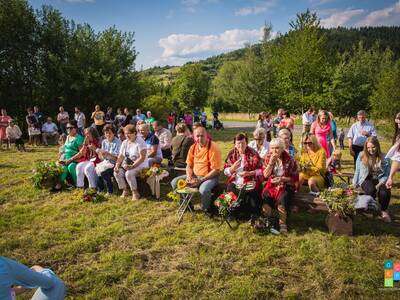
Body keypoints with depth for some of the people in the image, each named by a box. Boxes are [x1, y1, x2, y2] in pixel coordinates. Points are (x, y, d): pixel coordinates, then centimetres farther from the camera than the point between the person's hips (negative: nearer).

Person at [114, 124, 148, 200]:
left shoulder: (140, 142, -13)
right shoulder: (124, 143, 10)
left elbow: (142, 157, -20)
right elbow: (121, 156, 11)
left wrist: (132, 166, -28)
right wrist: (117, 165, -7)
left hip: (140, 165, -7)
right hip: (127, 164, 7)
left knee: (129, 173, -33)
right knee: (117, 173, -18)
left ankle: (135, 193, -14)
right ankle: (125, 190, 1)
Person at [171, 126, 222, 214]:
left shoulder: (213, 148, -17)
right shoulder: (193, 147, 3)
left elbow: (216, 170, -18)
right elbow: (189, 165, 12)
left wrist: (201, 180, -22)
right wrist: (189, 176, -9)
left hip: (210, 177, -6)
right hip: (194, 176, 6)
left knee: (203, 189, -37)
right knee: (174, 182, -5)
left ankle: (207, 209, -4)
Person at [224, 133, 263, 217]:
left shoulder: (253, 153, -2)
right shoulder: (232, 153, 8)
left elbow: (261, 170, -3)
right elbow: (225, 171, 9)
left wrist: (248, 173, -18)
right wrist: (233, 167, -12)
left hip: (250, 182, -3)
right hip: (235, 182, 3)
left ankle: (254, 216, 2)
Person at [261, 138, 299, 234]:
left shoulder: (289, 160, -7)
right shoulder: (268, 158, 2)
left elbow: (295, 178, -3)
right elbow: (265, 175, -5)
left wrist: (282, 179, -18)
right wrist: (271, 162, -16)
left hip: (286, 185, -2)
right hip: (272, 184, 3)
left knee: (282, 198, -31)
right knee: (265, 196, -26)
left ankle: (282, 223, -15)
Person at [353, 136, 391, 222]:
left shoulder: (384, 158, -3)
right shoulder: (362, 155, -1)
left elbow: (386, 175, -3)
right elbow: (357, 171, 7)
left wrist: (379, 184, -18)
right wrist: (355, 184, 8)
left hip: (379, 180, 1)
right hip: (366, 179, 0)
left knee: (385, 192, -31)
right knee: (371, 190, -35)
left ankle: (384, 211, 3)